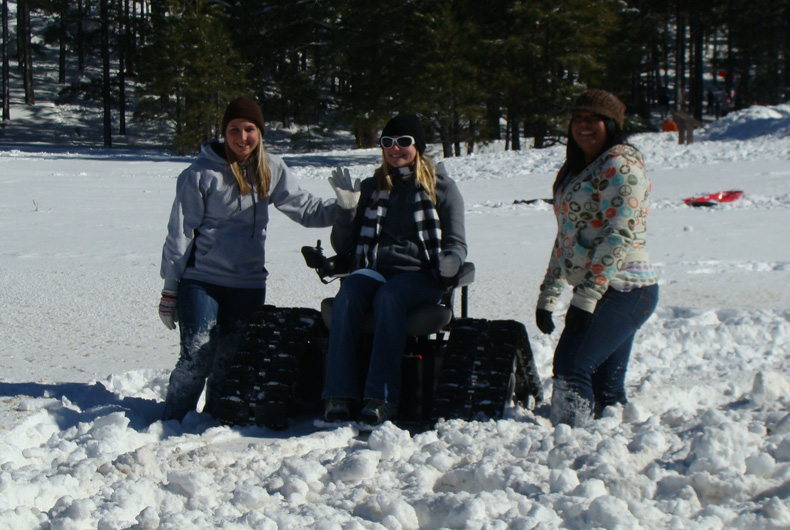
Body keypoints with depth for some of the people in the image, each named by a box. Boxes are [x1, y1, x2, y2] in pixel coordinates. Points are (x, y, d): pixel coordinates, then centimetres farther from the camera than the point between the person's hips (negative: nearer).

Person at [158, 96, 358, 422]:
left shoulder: (271, 170, 7)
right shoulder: (202, 173, -6)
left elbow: (304, 208, 8)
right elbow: (180, 233, -3)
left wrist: (343, 206, -11)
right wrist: (170, 289, -3)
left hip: (249, 285, 4)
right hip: (201, 281, -4)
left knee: (232, 361, 6)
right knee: (197, 358, -12)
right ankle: (171, 426, 1)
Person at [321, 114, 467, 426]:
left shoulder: (441, 187, 12)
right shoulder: (372, 188, 20)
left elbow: (456, 245, 8)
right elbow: (343, 246, 17)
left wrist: (448, 265, -16)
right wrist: (346, 209, -1)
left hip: (419, 275, -3)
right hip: (374, 270, 3)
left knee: (388, 297, -37)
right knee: (347, 294, -32)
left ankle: (382, 398, -43)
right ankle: (339, 397, -39)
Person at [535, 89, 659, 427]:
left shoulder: (621, 165, -9)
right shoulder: (575, 168, 19)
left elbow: (619, 235, -18)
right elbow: (566, 236, 24)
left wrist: (586, 296, -22)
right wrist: (548, 295, 20)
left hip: (622, 290, -9)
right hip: (602, 294, 9)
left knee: (571, 365, -18)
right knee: (606, 389, 8)